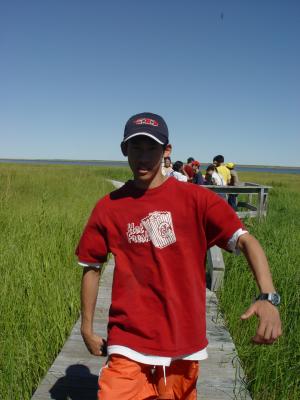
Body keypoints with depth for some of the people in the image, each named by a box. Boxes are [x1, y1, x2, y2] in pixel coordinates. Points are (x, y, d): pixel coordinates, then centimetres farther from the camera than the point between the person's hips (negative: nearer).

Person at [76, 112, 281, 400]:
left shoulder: (195, 199, -7)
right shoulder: (108, 207, -3)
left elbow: (245, 240, -14)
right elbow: (91, 267, 6)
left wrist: (268, 297, -29)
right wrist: (87, 328, 10)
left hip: (183, 343, 1)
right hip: (128, 343, 0)